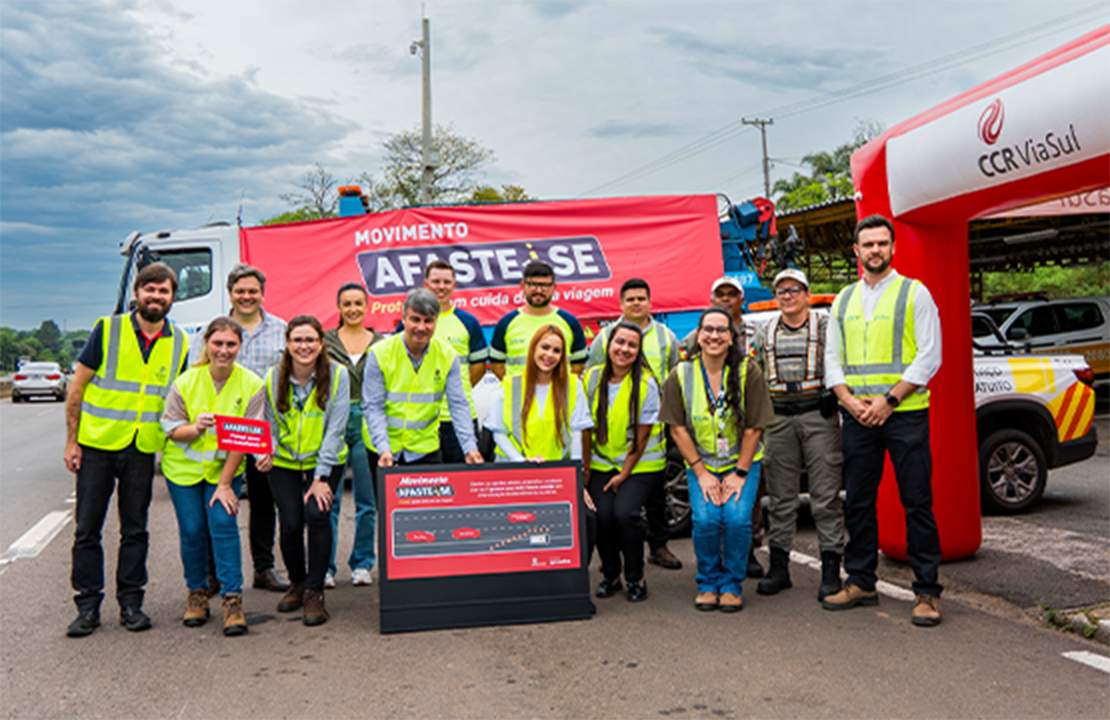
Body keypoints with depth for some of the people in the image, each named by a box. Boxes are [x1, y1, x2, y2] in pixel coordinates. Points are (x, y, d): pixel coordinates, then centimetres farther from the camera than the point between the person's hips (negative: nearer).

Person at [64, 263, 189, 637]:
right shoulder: (107, 330, -3)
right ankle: (88, 606, 14)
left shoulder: (179, 342, 5)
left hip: (143, 449, 2)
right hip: (96, 444, -2)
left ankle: (130, 603, 18)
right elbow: (77, 387, -1)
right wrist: (72, 441, -5)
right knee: (87, 529, 3)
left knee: (135, 530, 8)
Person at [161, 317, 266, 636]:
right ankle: (197, 593, 20)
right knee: (192, 529, 0)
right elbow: (171, 428, -4)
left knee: (223, 523, -15)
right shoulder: (186, 382, -10)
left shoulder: (251, 385, -13)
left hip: (226, 467, -1)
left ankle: (233, 599, -8)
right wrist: (195, 428, -28)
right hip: (184, 466, 1)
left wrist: (225, 483, -14)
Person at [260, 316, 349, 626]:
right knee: (290, 523, -10)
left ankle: (314, 593, -5)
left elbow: (335, 429, -13)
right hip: (284, 463, 2)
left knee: (317, 514, -22)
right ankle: (297, 583, 20)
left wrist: (321, 477, -17)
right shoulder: (273, 378, -3)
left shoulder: (337, 374, -11)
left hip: (326, 461, -2)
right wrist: (265, 453, -15)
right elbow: (271, 426, 6)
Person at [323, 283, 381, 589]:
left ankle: (362, 564, 18)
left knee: (368, 500, 5)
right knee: (328, 499, 0)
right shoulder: (326, 341, 6)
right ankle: (325, 567, 11)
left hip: (367, 424, 1)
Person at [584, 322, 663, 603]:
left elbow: (642, 435, -8)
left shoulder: (646, 384, -11)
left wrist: (624, 474, -9)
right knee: (602, 514, -14)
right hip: (601, 461, 3)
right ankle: (610, 576, 10)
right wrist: (585, 468, 3)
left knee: (625, 513, -20)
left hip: (641, 464, -3)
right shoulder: (592, 378, -2)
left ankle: (636, 578, 2)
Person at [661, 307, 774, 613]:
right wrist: (702, 473, -8)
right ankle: (708, 583, 6)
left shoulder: (748, 371, -8)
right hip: (700, 464, 1)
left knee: (737, 517, -21)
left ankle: (732, 585, 3)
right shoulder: (681, 375, -5)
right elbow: (678, 428, -3)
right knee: (705, 519, -20)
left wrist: (739, 473, -10)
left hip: (742, 462, 0)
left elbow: (754, 427, -6)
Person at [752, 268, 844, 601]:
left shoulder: (825, 326, 5)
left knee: (826, 495, -3)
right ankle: (779, 566, 15)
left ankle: (831, 569, 2)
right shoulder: (765, 333, 14)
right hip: (778, 419, 3)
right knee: (781, 496, 7)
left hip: (818, 415, -3)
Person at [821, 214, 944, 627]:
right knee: (857, 502, 9)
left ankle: (927, 591, 5)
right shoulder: (843, 300, 15)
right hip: (857, 417, 4)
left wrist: (889, 399, -13)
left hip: (905, 412, -4)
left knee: (917, 503, -3)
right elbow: (832, 358, 14)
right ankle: (860, 583, 20)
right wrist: (849, 401, -3)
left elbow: (929, 356, -6)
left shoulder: (914, 293, 1)